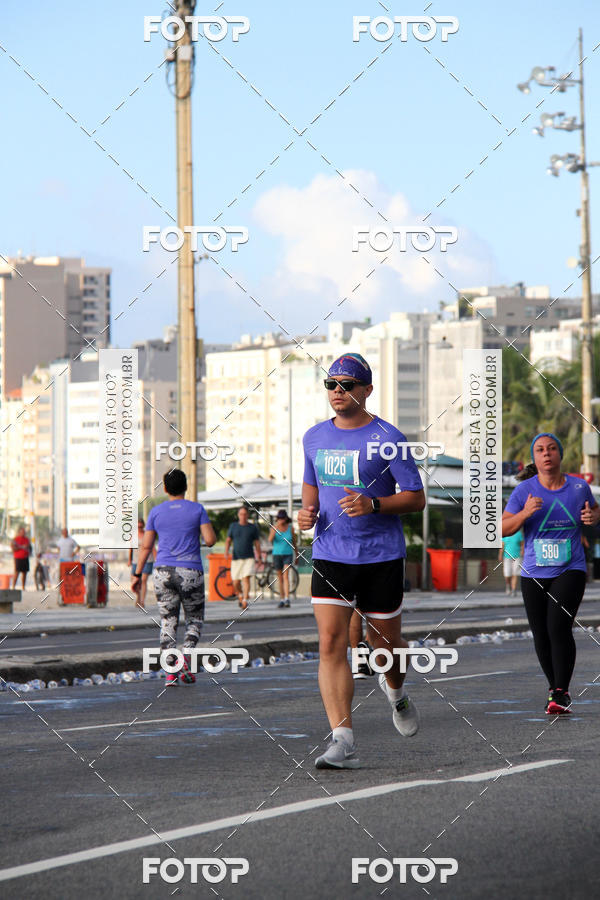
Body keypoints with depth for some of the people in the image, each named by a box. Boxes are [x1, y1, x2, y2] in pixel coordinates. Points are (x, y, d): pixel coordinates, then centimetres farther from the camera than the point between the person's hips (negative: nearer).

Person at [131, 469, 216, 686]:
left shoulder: (156, 512, 4)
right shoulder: (197, 509, 0)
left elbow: (145, 546, 4)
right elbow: (211, 540, -6)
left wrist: (137, 574, 10)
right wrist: (205, 540, 18)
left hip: (163, 572, 1)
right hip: (191, 572, -1)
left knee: (168, 621, 5)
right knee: (195, 619, 14)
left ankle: (170, 670, -8)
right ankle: (186, 656, -11)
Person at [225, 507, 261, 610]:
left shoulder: (252, 527, 6)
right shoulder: (233, 526, 9)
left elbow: (257, 543, 9)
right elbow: (228, 540, 9)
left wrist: (259, 558, 6)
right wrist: (226, 550, -9)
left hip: (248, 558, -2)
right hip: (236, 559, 2)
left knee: (246, 578, -18)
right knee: (236, 583, 2)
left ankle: (245, 601, -21)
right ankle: (240, 595, 32)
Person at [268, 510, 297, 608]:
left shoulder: (290, 528, 0)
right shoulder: (274, 528, -2)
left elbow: (294, 542, 10)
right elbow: (270, 539, -18)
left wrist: (297, 555, 15)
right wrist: (276, 527, -28)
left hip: (288, 555, -1)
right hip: (277, 555, 1)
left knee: (285, 576, -17)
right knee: (280, 578, 8)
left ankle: (287, 599, -24)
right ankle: (282, 600, 18)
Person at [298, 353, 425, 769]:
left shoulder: (388, 439, -7)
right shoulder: (315, 437, 8)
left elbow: (416, 498, -6)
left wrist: (372, 505, -22)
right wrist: (308, 511, 2)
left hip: (381, 557, -3)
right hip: (330, 556, 3)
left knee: (387, 643, 9)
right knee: (331, 643, -12)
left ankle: (396, 691, 46)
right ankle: (343, 742, -15)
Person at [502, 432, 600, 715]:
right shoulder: (524, 491, -4)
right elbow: (502, 529, -6)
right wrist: (525, 514, -24)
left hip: (570, 571, -1)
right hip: (534, 574, 1)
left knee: (559, 628, -18)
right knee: (541, 635, 6)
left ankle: (561, 694, -15)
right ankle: (553, 686, 28)